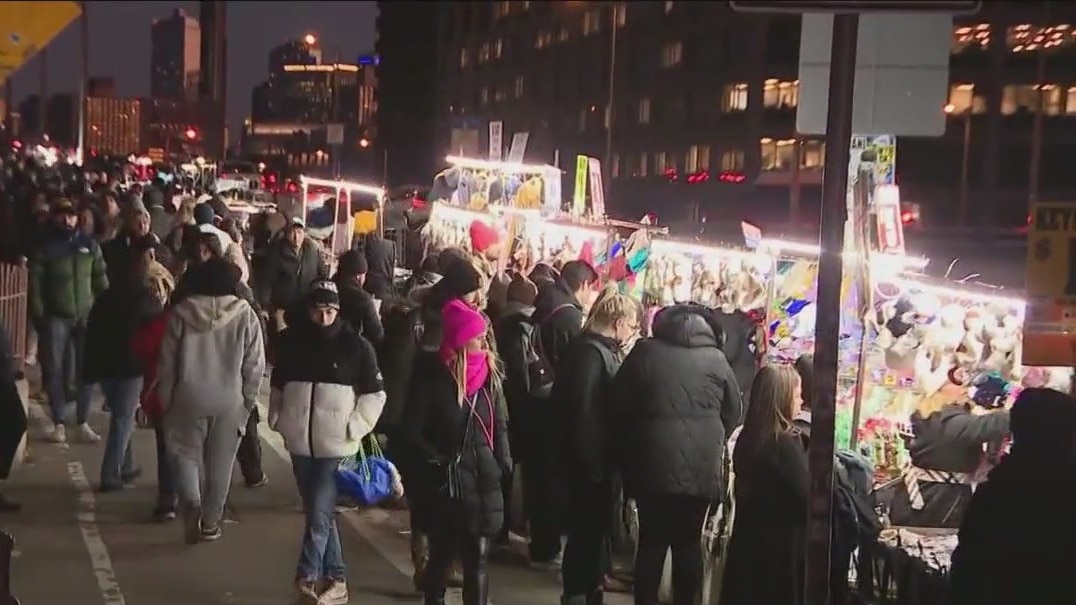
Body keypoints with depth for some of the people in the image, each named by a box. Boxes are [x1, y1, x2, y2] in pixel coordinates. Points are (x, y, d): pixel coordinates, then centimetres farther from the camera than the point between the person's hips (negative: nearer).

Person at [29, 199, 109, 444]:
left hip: (87, 315, 1)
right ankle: (59, 423, 9)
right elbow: (35, 282, -2)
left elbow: (100, 279, 7)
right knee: (55, 370, 1)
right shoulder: (46, 246, 1)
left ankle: (83, 422, 10)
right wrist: (38, 315, -9)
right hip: (56, 316, -1)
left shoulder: (89, 244, 6)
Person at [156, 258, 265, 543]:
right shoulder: (245, 315, -5)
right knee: (220, 464, 13)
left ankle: (191, 502, -10)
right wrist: (247, 401, 8)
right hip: (230, 401, 0)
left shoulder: (181, 313, -4)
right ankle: (210, 523, 21)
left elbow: (167, 361, -1)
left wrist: (166, 400, 10)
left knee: (186, 455, 15)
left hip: (189, 399, 0)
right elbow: (254, 365, -3)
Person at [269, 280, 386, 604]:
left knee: (319, 515, -9)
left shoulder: (356, 345, -6)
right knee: (318, 513, 11)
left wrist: (354, 428, -8)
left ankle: (307, 578, 0)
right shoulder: (291, 340, 3)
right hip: (300, 443, 4)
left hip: (336, 445, -4)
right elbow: (277, 385, 17)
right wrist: (278, 419, 7)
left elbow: (375, 393, 0)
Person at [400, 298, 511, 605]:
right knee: (441, 556, 8)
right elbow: (411, 432, -7)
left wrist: (503, 462, 1)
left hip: (482, 479, 3)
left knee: (478, 559, 3)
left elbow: (500, 425, 11)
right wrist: (439, 460, -9)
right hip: (444, 482, -3)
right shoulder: (432, 378, -10)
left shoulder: (490, 374, 3)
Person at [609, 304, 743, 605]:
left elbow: (618, 406, 5)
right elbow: (733, 413, 13)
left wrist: (626, 457, 16)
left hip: (653, 463, 0)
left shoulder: (644, 351, 3)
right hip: (701, 466, 1)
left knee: (651, 540, 8)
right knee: (689, 541, 9)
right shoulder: (716, 359, 4)